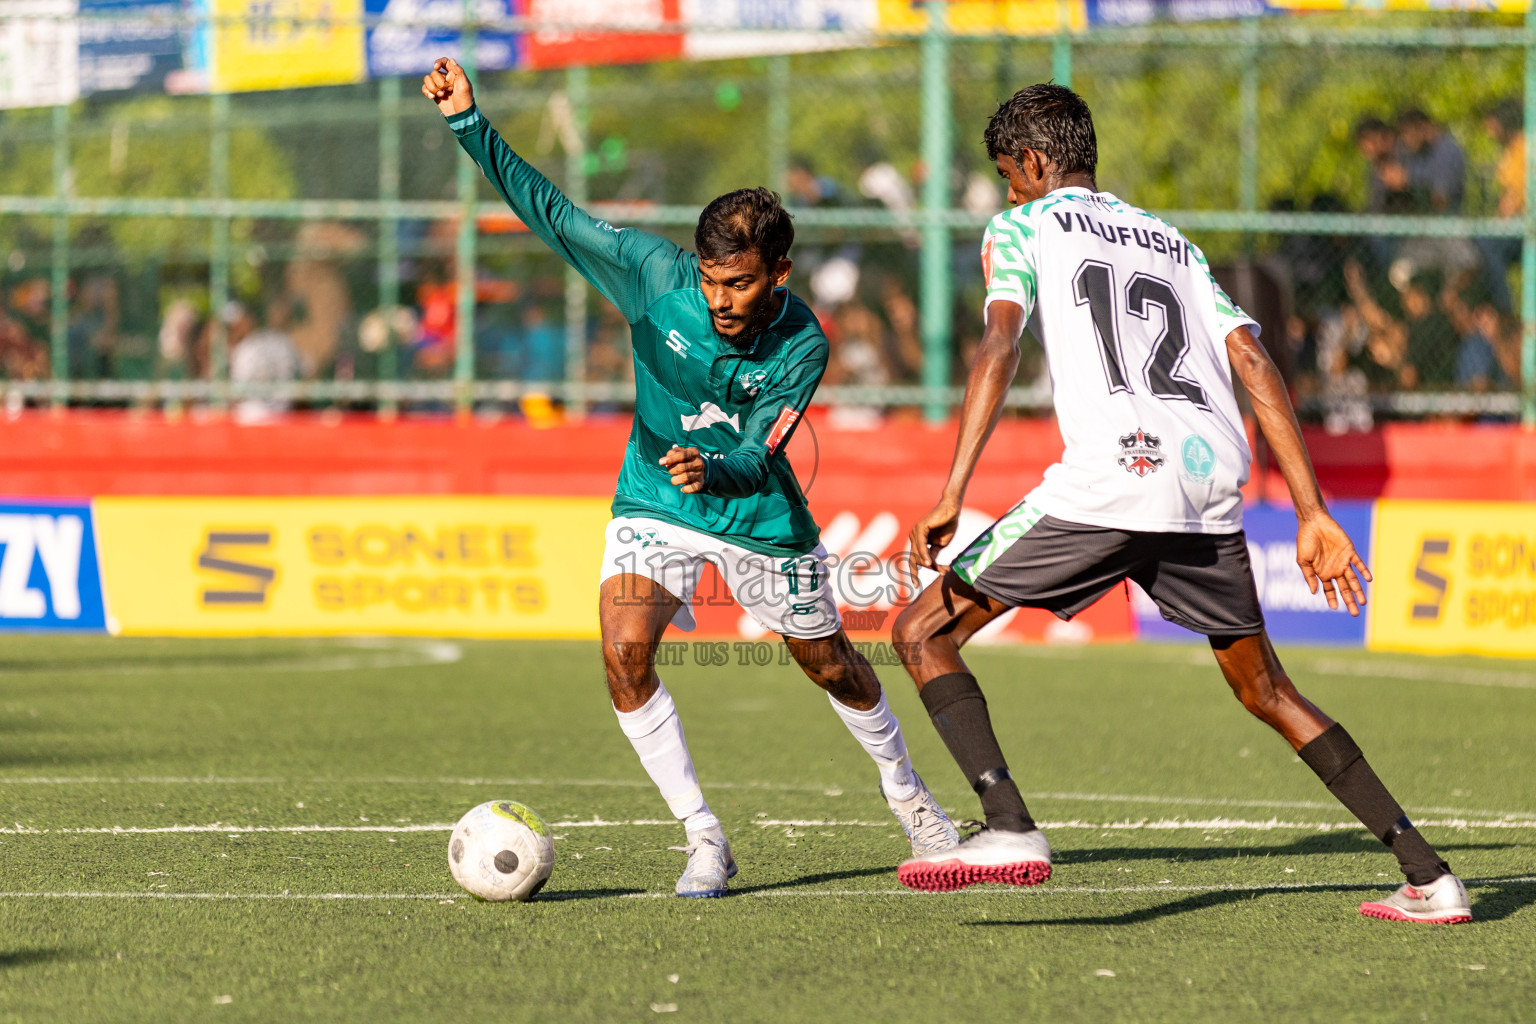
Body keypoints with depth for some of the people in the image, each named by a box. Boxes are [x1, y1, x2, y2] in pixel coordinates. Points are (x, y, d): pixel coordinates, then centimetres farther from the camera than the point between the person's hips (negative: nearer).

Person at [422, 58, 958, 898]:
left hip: (757, 514, -1)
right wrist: (469, 124, -29)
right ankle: (704, 838, -10)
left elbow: (756, 458, -28)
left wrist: (712, 469, -52)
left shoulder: (801, 347, -24)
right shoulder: (655, 272, -21)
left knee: (830, 667, 15)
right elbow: (550, 214, -19)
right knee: (624, 655, -22)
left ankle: (906, 794, 45)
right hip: (653, 504, 1)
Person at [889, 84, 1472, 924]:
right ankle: (1428, 876, 13)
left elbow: (1000, 343, -4)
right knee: (1264, 689, 21)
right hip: (1215, 477, 6)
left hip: (1115, 473, -6)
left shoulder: (1022, 227, 15)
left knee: (924, 632, 3)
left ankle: (1010, 828, -18)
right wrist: (1311, 515, 14)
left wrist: (952, 495, -13)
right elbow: (1255, 364, 18)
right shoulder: (1171, 242, 30)